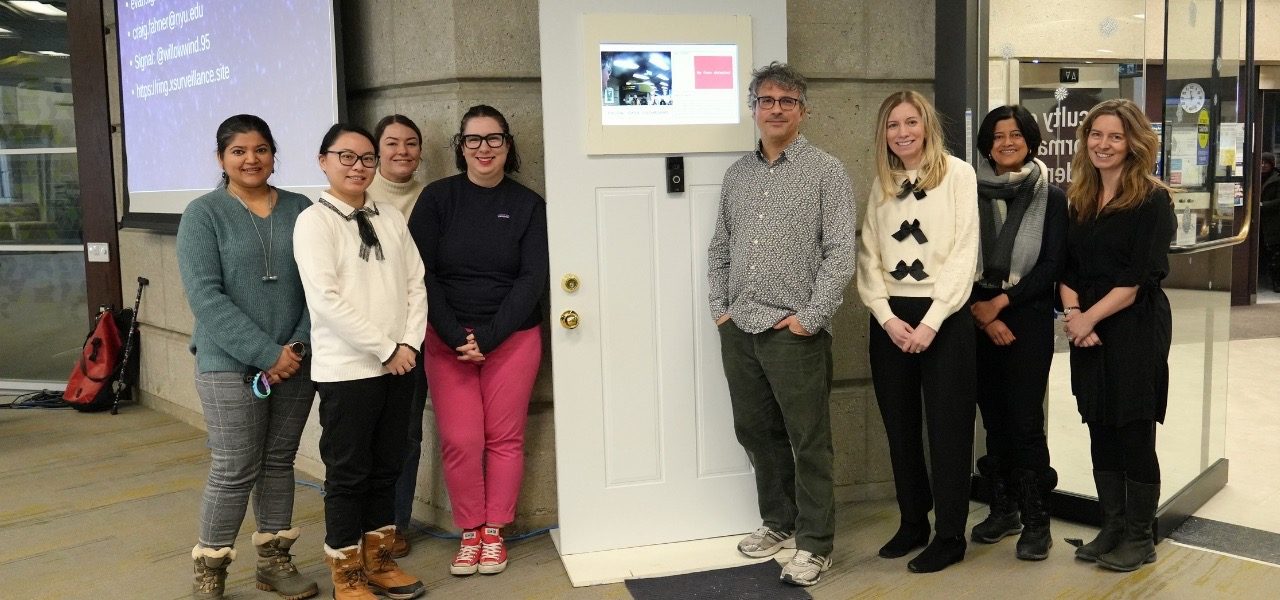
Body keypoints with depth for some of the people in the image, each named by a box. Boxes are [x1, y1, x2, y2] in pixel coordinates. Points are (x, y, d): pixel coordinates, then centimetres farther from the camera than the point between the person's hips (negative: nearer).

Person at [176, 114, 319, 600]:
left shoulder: (301, 210, 5)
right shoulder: (204, 214, -3)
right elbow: (205, 297, -12)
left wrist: (299, 345, -10)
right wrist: (266, 354, -17)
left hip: (296, 362, 3)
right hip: (229, 365, -3)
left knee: (279, 462, 12)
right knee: (235, 470, -1)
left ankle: (274, 559, 25)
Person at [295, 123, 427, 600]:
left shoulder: (392, 219, 10)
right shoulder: (314, 221, -6)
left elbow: (416, 284, 9)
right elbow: (326, 299, -15)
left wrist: (409, 343, -6)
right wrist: (385, 349, -14)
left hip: (399, 364, 6)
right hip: (347, 369, -5)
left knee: (387, 467, 14)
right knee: (348, 472, 4)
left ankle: (378, 560, 29)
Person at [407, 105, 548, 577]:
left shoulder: (528, 205, 1)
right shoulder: (437, 197, 1)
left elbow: (533, 279, -4)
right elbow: (420, 273, -3)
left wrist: (488, 337, -13)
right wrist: (456, 336, -12)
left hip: (512, 338, 0)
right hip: (447, 339, 0)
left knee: (504, 438, 3)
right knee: (459, 441, -2)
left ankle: (495, 533, 19)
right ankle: (470, 533, 16)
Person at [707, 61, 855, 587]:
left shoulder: (826, 172, -3)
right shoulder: (737, 173, 14)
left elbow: (840, 254, -9)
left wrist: (809, 319, -13)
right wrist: (719, 307, 8)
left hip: (794, 332, -6)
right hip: (738, 330, 6)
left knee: (808, 441, 1)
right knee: (755, 431, 15)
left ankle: (814, 544, 15)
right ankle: (778, 522, 33)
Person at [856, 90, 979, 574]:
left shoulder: (957, 174, -2)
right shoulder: (881, 184, 10)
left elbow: (964, 253, -8)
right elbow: (869, 258, 5)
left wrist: (930, 321, -15)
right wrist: (887, 317, -10)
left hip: (943, 316, -4)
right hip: (890, 319, 4)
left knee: (947, 429, 2)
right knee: (899, 429, 11)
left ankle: (949, 537, 14)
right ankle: (912, 523, 26)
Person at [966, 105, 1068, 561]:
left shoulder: (1052, 198, 2)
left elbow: (1052, 265, -4)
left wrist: (1001, 302, -10)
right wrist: (980, 311, -8)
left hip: (1028, 317, -2)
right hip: (978, 317, 3)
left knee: (1025, 418, -5)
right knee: (994, 416, 8)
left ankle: (1036, 520, 6)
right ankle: (1004, 508, 22)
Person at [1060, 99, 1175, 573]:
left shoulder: (1152, 200, -7)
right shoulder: (1079, 200, 11)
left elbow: (1139, 276, -14)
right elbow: (1066, 267, 9)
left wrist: (1090, 317, -14)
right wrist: (1072, 312, -7)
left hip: (1136, 328, -5)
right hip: (1088, 331, 6)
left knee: (1135, 435, 2)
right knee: (1101, 434, 11)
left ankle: (1140, 538, 16)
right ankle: (1112, 529, 23)